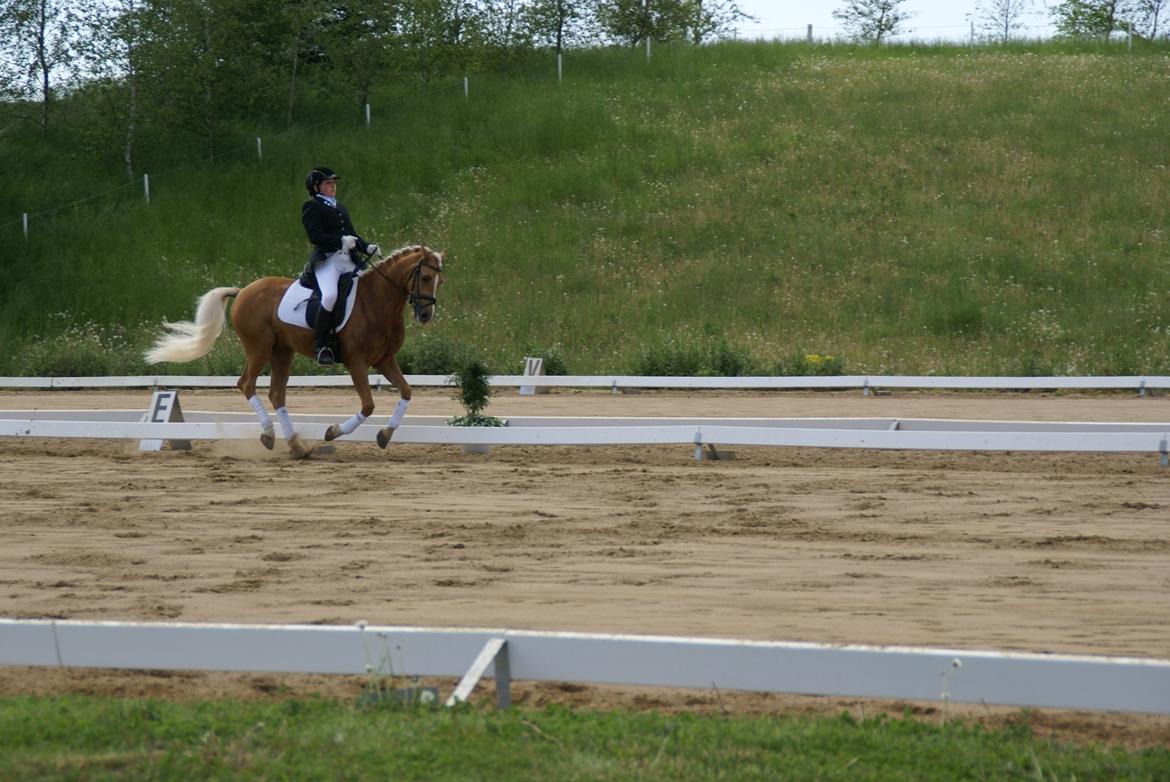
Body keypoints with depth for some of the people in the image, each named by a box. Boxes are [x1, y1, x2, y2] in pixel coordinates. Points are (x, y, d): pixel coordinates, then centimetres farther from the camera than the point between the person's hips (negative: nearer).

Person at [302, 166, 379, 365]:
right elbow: (315, 235, -11)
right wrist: (341, 240, -22)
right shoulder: (312, 207, 3)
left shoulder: (340, 209, 28)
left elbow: (352, 235, 26)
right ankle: (322, 345, -22)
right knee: (330, 295, -31)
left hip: (348, 261, 8)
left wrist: (367, 248, 6)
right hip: (326, 260, -8)